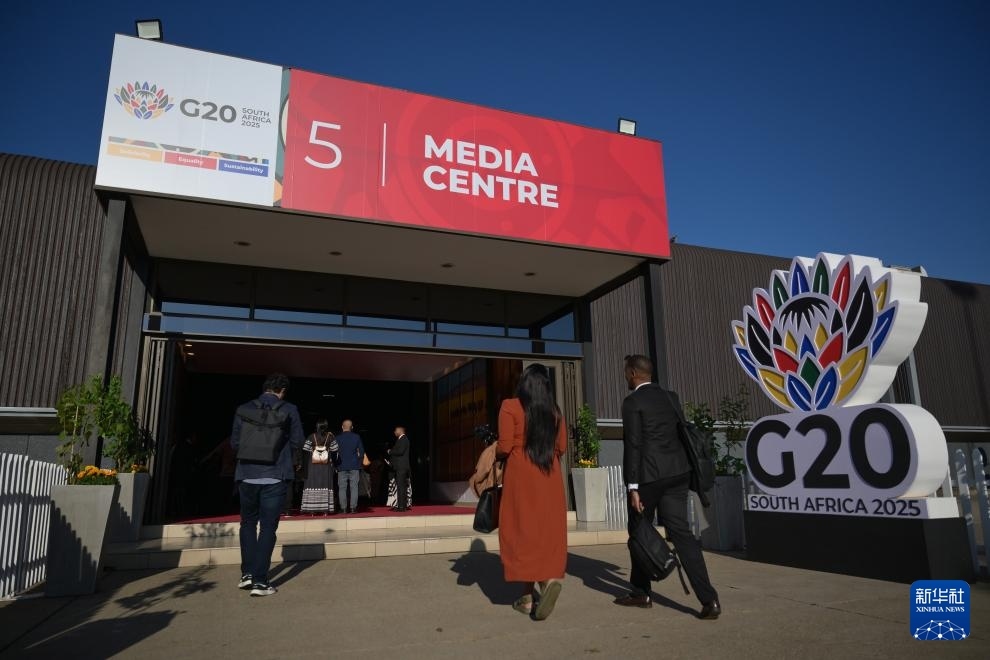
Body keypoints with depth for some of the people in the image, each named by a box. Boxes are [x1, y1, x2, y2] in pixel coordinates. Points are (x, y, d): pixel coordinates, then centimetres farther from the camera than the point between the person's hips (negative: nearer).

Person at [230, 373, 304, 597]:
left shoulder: (244, 409, 2)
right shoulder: (289, 410, -2)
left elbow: (234, 443, 4)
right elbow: (297, 442, 1)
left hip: (247, 475, 2)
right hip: (275, 476, -2)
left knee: (248, 523, 19)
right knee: (268, 526, 4)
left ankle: (247, 573, 15)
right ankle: (260, 581, 1)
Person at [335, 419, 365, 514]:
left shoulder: (338, 438, -2)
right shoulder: (357, 437, 1)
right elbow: (361, 452, 3)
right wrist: (359, 463, 13)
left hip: (342, 466, 0)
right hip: (354, 467, 1)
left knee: (342, 488, 3)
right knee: (354, 487, 3)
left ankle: (344, 508, 1)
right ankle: (353, 507, 0)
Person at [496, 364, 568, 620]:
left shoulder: (510, 406, -6)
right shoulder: (555, 412, 8)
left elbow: (504, 447, -11)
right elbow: (562, 448, 10)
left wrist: (496, 453, 10)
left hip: (521, 475, -4)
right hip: (550, 477, 4)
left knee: (522, 531, 3)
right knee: (548, 532, 9)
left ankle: (528, 597, 6)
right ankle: (551, 578, -13)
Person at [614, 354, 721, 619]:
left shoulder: (632, 402, -9)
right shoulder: (671, 397, 12)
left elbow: (633, 446, -14)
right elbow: (681, 434, 17)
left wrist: (633, 487, -13)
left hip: (649, 475, -6)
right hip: (677, 472, 6)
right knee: (681, 532, 5)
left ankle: (641, 592, 24)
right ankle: (708, 598, -4)